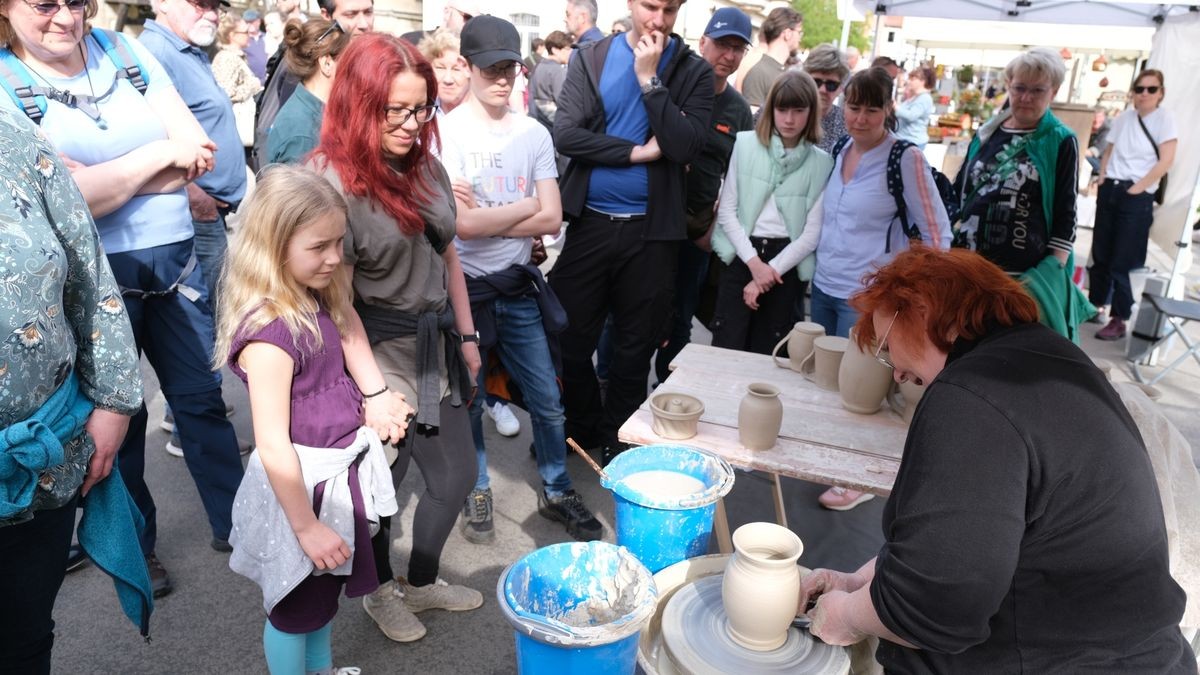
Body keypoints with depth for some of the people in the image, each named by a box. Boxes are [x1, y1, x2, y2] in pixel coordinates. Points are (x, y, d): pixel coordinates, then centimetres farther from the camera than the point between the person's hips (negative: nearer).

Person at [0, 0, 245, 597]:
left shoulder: (126, 53, 2)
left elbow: (198, 155, -5)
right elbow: (70, 199, -19)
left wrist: (107, 178, -13)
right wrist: (161, 153, -12)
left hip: (173, 258, 3)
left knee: (204, 396, 13)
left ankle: (232, 521, 31)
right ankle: (135, 545, 33)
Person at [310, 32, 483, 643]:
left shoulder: (425, 165, 3)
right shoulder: (332, 183, -17)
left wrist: (466, 334, 13)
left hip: (436, 346, 7)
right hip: (380, 354, -7)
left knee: (457, 475, 16)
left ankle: (422, 582, 40)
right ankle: (380, 591, 39)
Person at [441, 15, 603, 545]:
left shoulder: (534, 134, 2)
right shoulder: (446, 132, -10)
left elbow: (551, 220, -6)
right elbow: (460, 224, -19)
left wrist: (484, 216, -14)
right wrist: (525, 205, -9)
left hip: (518, 287, 3)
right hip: (464, 288, -3)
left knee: (547, 399, 9)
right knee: (468, 402, 12)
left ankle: (557, 491, 28)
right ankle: (478, 492, 33)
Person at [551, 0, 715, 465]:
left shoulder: (692, 71, 1)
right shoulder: (591, 58, 3)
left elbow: (686, 147, -13)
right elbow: (566, 134, -9)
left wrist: (649, 78, -13)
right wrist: (637, 153, -13)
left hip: (652, 229, 0)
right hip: (590, 221, 1)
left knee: (636, 345, 11)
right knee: (571, 336, 9)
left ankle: (615, 436, 30)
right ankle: (580, 426, 31)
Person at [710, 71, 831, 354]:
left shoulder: (821, 163, 0)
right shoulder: (745, 144, -1)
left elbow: (812, 232, -3)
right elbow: (726, 211, -2)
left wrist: (771, 269, -9)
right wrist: (754, 262, -11)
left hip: (787, 264, 1)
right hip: (741, 256, 0)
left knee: (765, 355, 9)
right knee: (726, 350, -3)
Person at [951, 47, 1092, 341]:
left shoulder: (1061, 142, -2)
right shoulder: (986, 134, 8)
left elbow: (1066, 215, -4)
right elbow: (958, 193, 15)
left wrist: (1051, 274, -11)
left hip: (1026, 274, -4)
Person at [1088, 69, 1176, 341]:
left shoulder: (1164, 119, -6)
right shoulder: (1124, 117, 8)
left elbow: (1165, 162, -12)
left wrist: (1136, 189, -13)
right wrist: (1103, 180, 5)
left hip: (1137, 198, -5)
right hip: (1109, 191, 5)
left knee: (1121, 262, -4)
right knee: (1100, 254, 11)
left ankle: (1119, 320, 5)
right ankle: (1094, 304, 27)